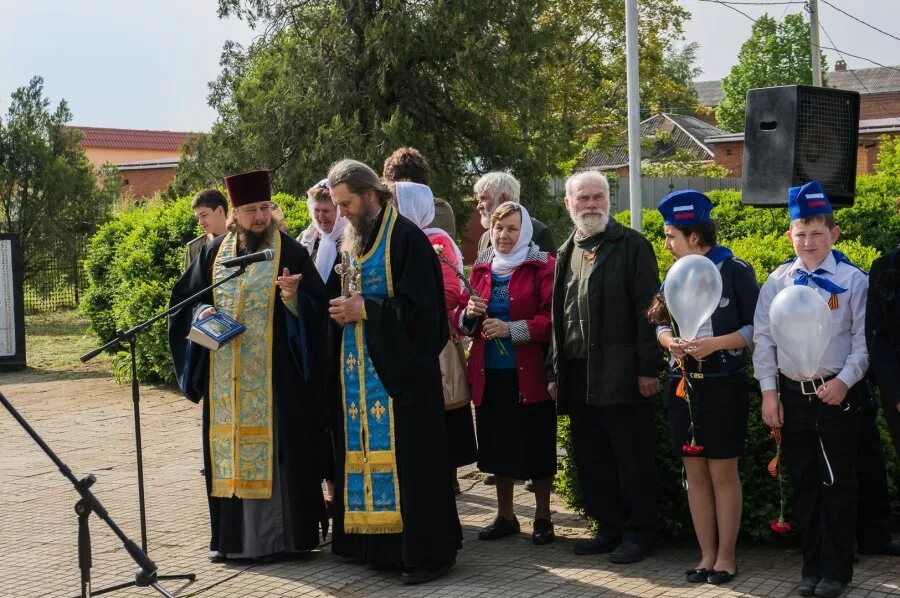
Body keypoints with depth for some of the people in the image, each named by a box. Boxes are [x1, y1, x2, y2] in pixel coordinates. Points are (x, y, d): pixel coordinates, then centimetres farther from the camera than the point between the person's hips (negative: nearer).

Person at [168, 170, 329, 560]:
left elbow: (316, 306, -5)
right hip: (226, 376, 4)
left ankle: (287, 533, 3)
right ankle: (233, 535, 14)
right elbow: (187, 297, 14)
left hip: (275, 373, -4)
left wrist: (292, 297, -25)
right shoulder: (214, 252, 10)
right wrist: (202, 313, -7)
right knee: (229, 445, 6)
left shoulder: (290, 251, -2)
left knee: (277, 446, -3)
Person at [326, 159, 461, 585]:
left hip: (399, 369, -8)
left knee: (406, 455, -7)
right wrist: (342, 309, 2)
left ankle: (427, 550, -1)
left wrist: (366, 310, -16)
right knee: (366, 452, 7)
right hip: (359, 372, 8)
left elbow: (420, 307, -16)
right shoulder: (351, 242, 14)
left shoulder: (406, 238, -9)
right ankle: (379, 543, 15)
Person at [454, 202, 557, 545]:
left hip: (529, 374, -4)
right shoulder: (481, 268, 12)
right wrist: (469, 314, -6)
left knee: (536, 445, 2)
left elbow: (551, 318, -13)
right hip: (489, 374, 5)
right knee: (497, 444, 11)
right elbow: (460, 321, 16)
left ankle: (543, 518, 15)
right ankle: (505, 516, 23)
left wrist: (511, 329, -21)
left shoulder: (542, 266, -3)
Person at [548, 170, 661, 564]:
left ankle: (638, 533, 10)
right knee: (591, 459, 11)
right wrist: (556, 373, 15)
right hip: (577, 377, 7)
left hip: (621, 375, -6)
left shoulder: (632, 246, -3)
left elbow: (647, 308, -8)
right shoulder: (567, 253, 17)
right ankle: (610, 529, 21)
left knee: (632, 460, 0)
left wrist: (648, 368, -13)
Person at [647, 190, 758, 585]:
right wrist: (669, 341, -9)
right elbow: (661, 324, 14)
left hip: (723, 386, -5)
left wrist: (715, 344, -21)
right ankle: (707, 555, 16)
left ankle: (726, 556, 11)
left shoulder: (735, 271, -8)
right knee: (695, 473, 8)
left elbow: (756, 328, -8)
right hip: (683, 385, 5)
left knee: (723, 473, 1)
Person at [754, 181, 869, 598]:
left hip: (837, 393, -3)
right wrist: (768, 391, 0)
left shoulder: (852, 280, -4)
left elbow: (863, 340, -5)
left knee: (837, 484, 4)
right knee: (804, 483, 11)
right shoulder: (778, 281, 4)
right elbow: (763, 338, 5)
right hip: (792, 394, 3)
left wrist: (845, 381, -17)